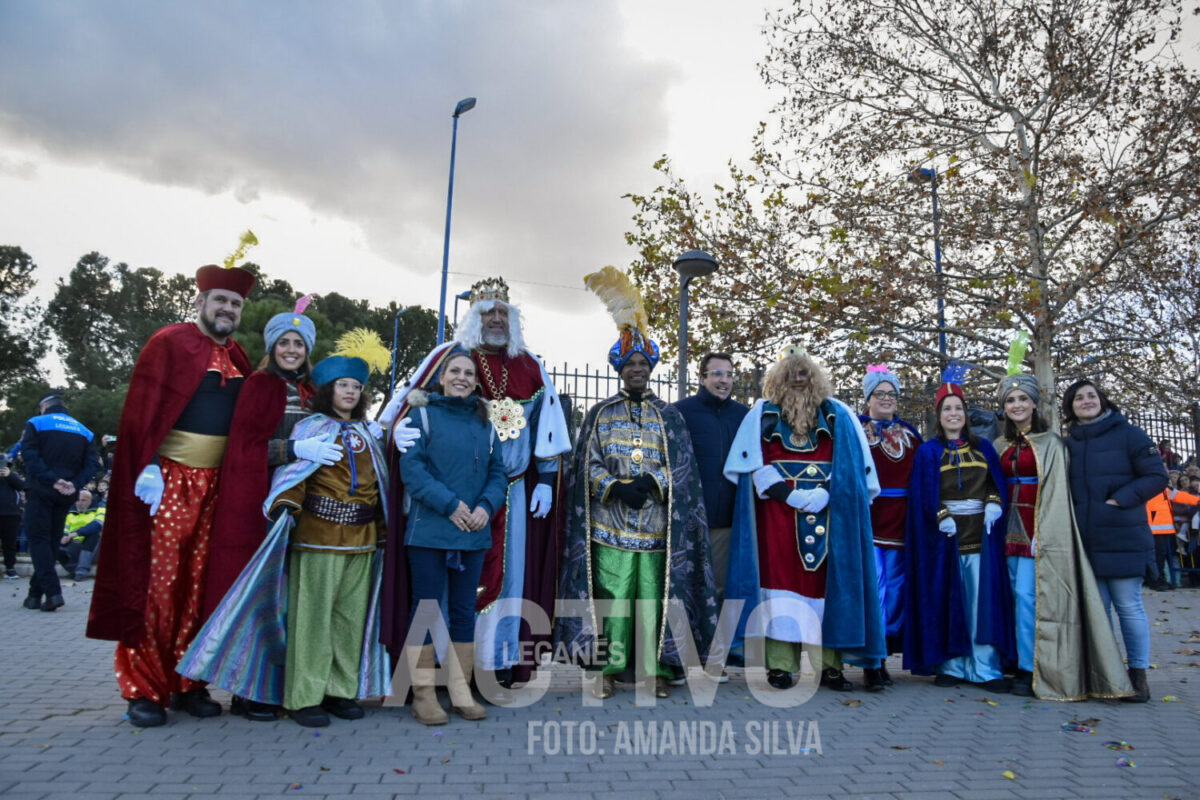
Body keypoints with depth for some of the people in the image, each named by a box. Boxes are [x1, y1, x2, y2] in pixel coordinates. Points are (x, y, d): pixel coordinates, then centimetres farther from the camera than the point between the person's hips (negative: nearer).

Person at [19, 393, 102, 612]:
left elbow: (29, 454, -14)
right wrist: (75, 484, -9)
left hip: (40, 491, -4)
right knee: (52, 541, 11)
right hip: (65, 496, 4)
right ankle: (36, 594, 15)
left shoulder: (36, 423, 2)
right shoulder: (84, 431, 13)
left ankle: (53, 592, -15)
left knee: (38, 539, -2)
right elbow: (92, 463, 0)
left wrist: (51, 479, -18)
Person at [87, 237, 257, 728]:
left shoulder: (238, 357, 13)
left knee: (198, 587, 8)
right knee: (157, 585, -1)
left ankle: (187, 683, 17)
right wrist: (147, 469, -16)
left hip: (216, 485, 5)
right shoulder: (169, 343, -3)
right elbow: (141, 412, -9)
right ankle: (144, 690, 9)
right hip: (168, 481, -5)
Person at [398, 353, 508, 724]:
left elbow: (498, 472, 11)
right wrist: (449, 504, -17)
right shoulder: (423, 416, 1)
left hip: (473, 533, 4)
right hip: (429, 531, -4)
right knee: (426, 609, 1)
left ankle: (461, 692, 20)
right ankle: (423, 694, 12)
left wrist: (486, 506, -8)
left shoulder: (484, 425, 14)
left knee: (464, 610, 10)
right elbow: (411, 467, -10)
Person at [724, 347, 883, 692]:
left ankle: (830, 664, 4)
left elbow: (853, 462, 5)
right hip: (778, 509, -1)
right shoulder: (763, 413, 9)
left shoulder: (838, 414, 12)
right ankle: (780, 664, -2)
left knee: (827, 579, -1)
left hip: (828, 510, 2)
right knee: (781, 574, -5)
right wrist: (789, 495, -12)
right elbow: (755, 464, 0)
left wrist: (829, 493, -10)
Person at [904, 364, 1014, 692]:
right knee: (947, 601, 0)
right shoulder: (928, 452, 7)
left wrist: (993, 503, -9)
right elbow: (924, 494, -1)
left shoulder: (983, 448, 14)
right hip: (944, 535, -2)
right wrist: (942, 517, -15)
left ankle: (985, 668, 5)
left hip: (981, 532, 2)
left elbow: (997, 483, 11)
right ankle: (950, 665, 8)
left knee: (983, 600, -1)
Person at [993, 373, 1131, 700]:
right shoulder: (1000, 446, 14)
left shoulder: (1050, 443, -1)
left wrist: (1044, 533, -15)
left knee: (1027, 593, -12)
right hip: (1010, 527, 5)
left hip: (1039, 529, -5)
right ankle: (1023, 665, 12)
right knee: (1016, 596, 4)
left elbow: (1057, 491, -7)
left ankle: (1028, 669, -5)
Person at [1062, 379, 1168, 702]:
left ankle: (1138, 676, 9)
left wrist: (1119, 500, -13)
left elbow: (1156, 476, -4)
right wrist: (1072, 514, 5)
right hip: (1084, 542, 5)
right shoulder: (1069, 443, 13)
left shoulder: (1128, 434, 0)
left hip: (1123, 539, -4)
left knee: (1128, 606, -1)